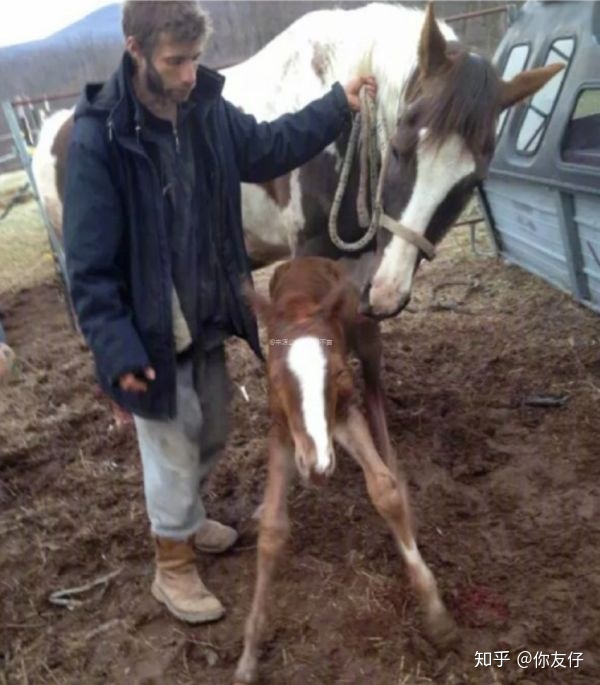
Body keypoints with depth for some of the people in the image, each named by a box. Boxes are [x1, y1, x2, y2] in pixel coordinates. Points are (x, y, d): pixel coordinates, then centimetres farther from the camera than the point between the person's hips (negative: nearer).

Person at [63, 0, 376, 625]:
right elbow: (89, 264, -21)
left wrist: (338, 105, 12)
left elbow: (269, 147, 16)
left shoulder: (207, 111, -3)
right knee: (172, 453, 9)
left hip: (207, 319, 7)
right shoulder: (98, 139, -22)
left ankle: (185, 518, 53)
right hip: (152, 333, -7)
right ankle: (172, 568, 34)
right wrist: (117, 349, -24)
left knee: (211, 433, 25)